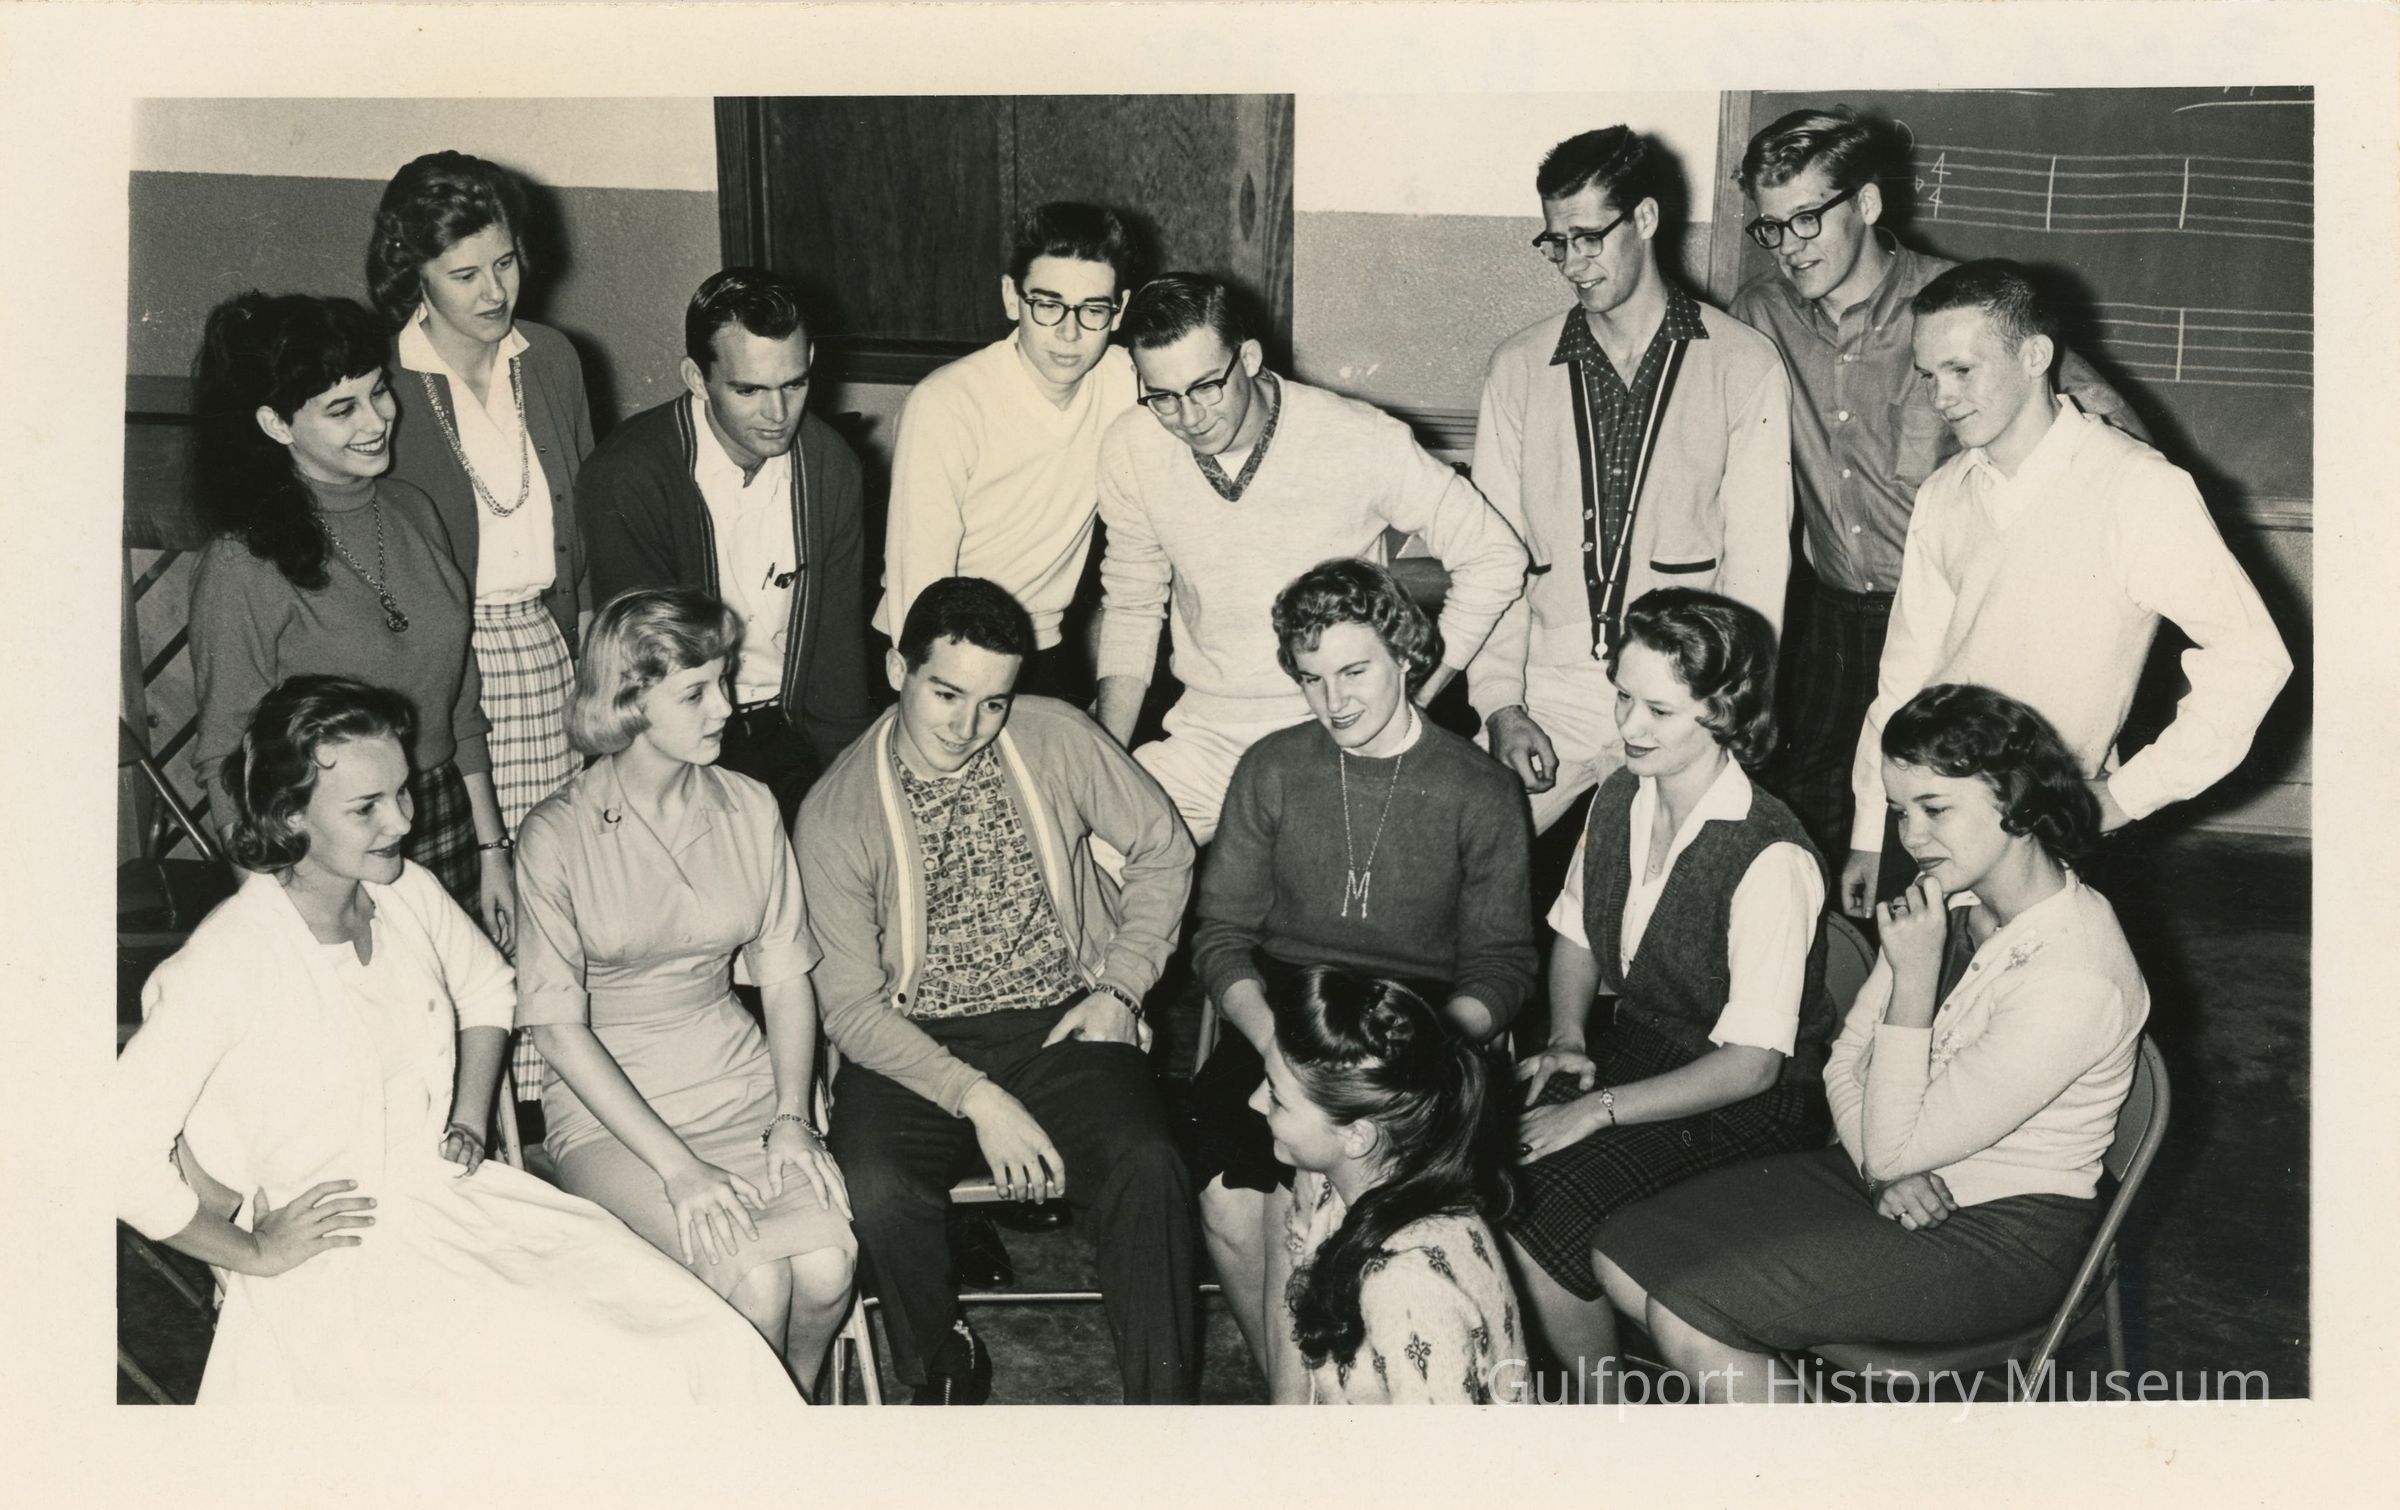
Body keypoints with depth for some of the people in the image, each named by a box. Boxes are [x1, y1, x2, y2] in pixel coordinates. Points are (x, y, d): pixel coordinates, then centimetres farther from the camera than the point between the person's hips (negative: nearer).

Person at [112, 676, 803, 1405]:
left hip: (452, 1195, 6)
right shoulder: (229, 962, -20)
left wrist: (469, 1121, 9)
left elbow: (488, 988, 22)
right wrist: (253, 1253, -13)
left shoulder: (408, 893, 1)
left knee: (704, 1338, -11)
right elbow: (119, 1151, -22)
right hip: (334, 1258, -6)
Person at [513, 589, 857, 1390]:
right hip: (609, 1104, -3)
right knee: (756, 1281, -26)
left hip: (736, 1077, 4)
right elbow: (559, 1029, -11)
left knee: (829, 1265, -22)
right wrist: (677, 1167, -18)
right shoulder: (559, 835, -9)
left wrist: (792, 1115, -8)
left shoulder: (750, 809, 3)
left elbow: (786, 976, 7)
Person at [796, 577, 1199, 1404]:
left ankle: (1160, 1404, -10)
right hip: (915, 1048, 0)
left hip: (1061, 1025, 1)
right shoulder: (836, 813, -6)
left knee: (1147, 1170, -27)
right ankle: (947, 1366, 1)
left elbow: (1163, 848, 13)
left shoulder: (1057, 740, -1)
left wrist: (1122, 985, 1)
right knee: (876, 1189, -29)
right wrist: (975, 1097, -19)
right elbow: (852, 1005, -7)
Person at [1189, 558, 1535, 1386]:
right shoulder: (1271, 769, 7)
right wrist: (1274, 1036, -13)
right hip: (1279, 1013, 2)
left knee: (1289, 1203, -28)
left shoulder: (1482, 793, 2)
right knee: (1228, 1199, -26)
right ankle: (1289, 1388, -2)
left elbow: (1499, 968, 2)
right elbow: (1221, 932, 6)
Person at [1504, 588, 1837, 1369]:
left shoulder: (1771, 858, -23)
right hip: (1633, 1048, 7)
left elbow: (1753, 1063, -22)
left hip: (1746, 1102, -7)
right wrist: (1565, 1038, 0)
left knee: (1540, 1223, -25)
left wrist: (1600, 1110, -22)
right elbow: (1576, 931, 17)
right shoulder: (1619, 798, -1)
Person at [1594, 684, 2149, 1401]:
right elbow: (1846, 1061, 7)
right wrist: (1887, 1171, -11)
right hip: (1900, 1182, 8)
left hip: (2002, 1235, -8)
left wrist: (1914, 975, -24)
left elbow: (1894, 1147, -22)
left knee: (1688, 1316, -22)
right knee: (1623, 1258, -6)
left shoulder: (2076, 978, -26)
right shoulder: (1948, 898, 0)